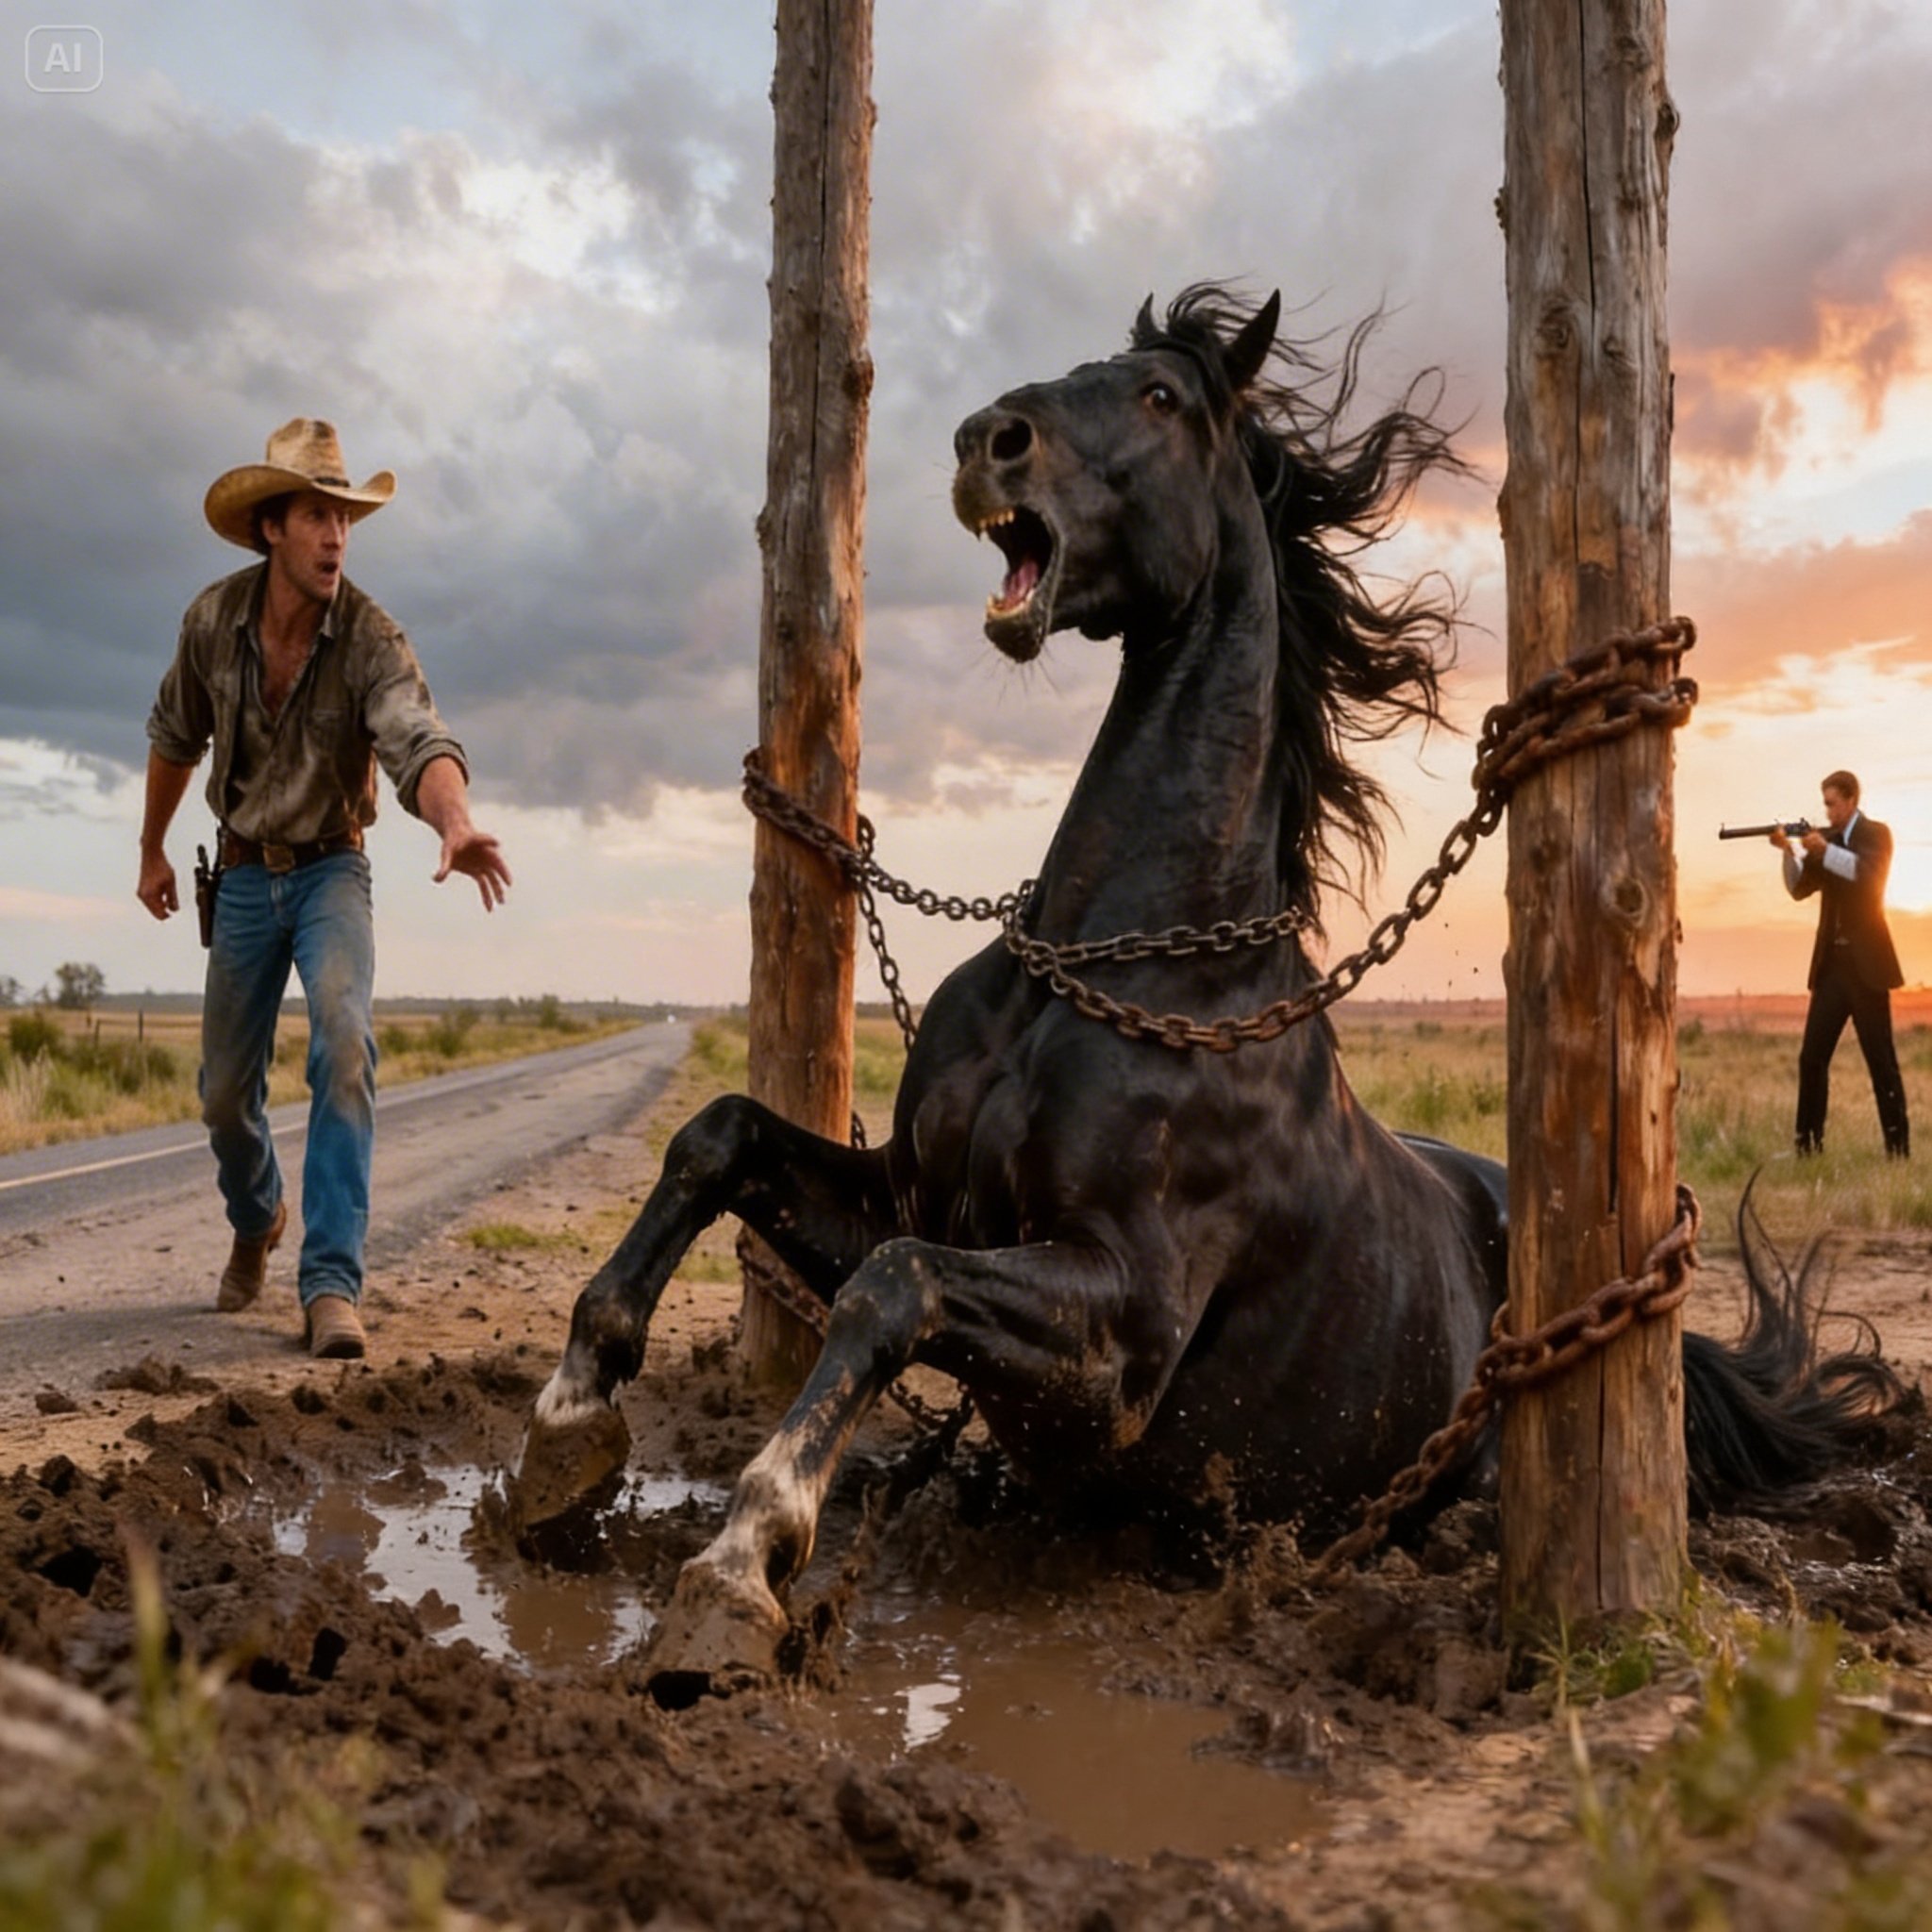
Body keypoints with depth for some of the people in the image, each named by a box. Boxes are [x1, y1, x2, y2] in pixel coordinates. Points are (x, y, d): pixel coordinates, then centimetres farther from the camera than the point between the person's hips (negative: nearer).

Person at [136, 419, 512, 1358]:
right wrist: (151, 848, 18)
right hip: (242, 876, 3)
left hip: (330, 869, -3)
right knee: (225, 1089, 10)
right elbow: (175, 739, 10)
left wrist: (455, 823, -57)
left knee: (344, 1043, -29)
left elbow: (419, 743, -36)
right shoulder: (213, 620, -8)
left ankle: (331, 1282, -25)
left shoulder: (371, 638, -18)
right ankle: (255, 1221, 43)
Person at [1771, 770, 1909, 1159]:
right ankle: (1808, 1141, 5)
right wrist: (1789, 851, -11)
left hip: (1866, 963, -5)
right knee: (1812, 1056, 1)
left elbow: (1870, 874, -20)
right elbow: (1800, 888, 4)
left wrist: (1825, 850, -26)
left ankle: (1898, 1145, 3)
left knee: (1881, 1058, -2)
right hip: (1831, 963, 5)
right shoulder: (1826, 838, 12)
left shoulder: (1876, 834, -2)